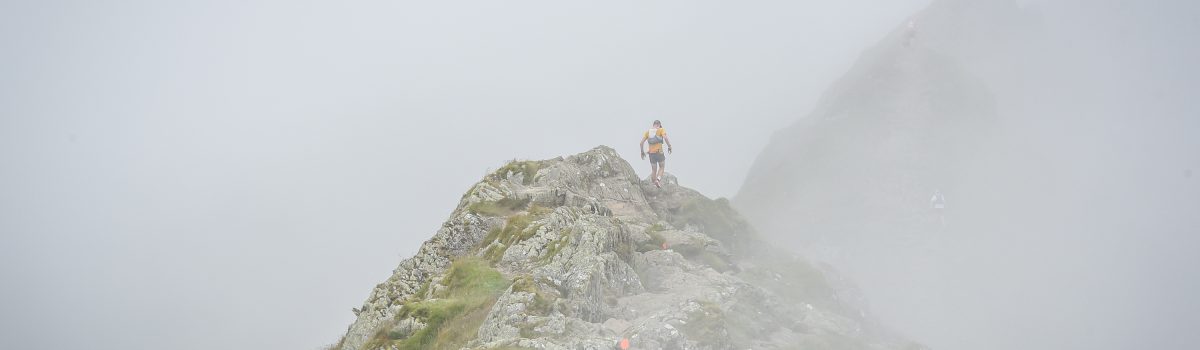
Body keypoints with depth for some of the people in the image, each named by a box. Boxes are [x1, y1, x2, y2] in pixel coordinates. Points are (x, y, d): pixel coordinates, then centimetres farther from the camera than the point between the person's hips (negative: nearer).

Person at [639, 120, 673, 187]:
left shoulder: (648, 132, 11)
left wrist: (642, 152, 15)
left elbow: (641, 143, 5)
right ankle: (658, 179, -8)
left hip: (651, 153, 4)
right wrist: (669, 146, -9)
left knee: (653, 170, 15)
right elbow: (665, 138, -20)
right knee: (662, 167, 15)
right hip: (659, 152, -4)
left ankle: (655, 184, 12)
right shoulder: (661, 130, 0)